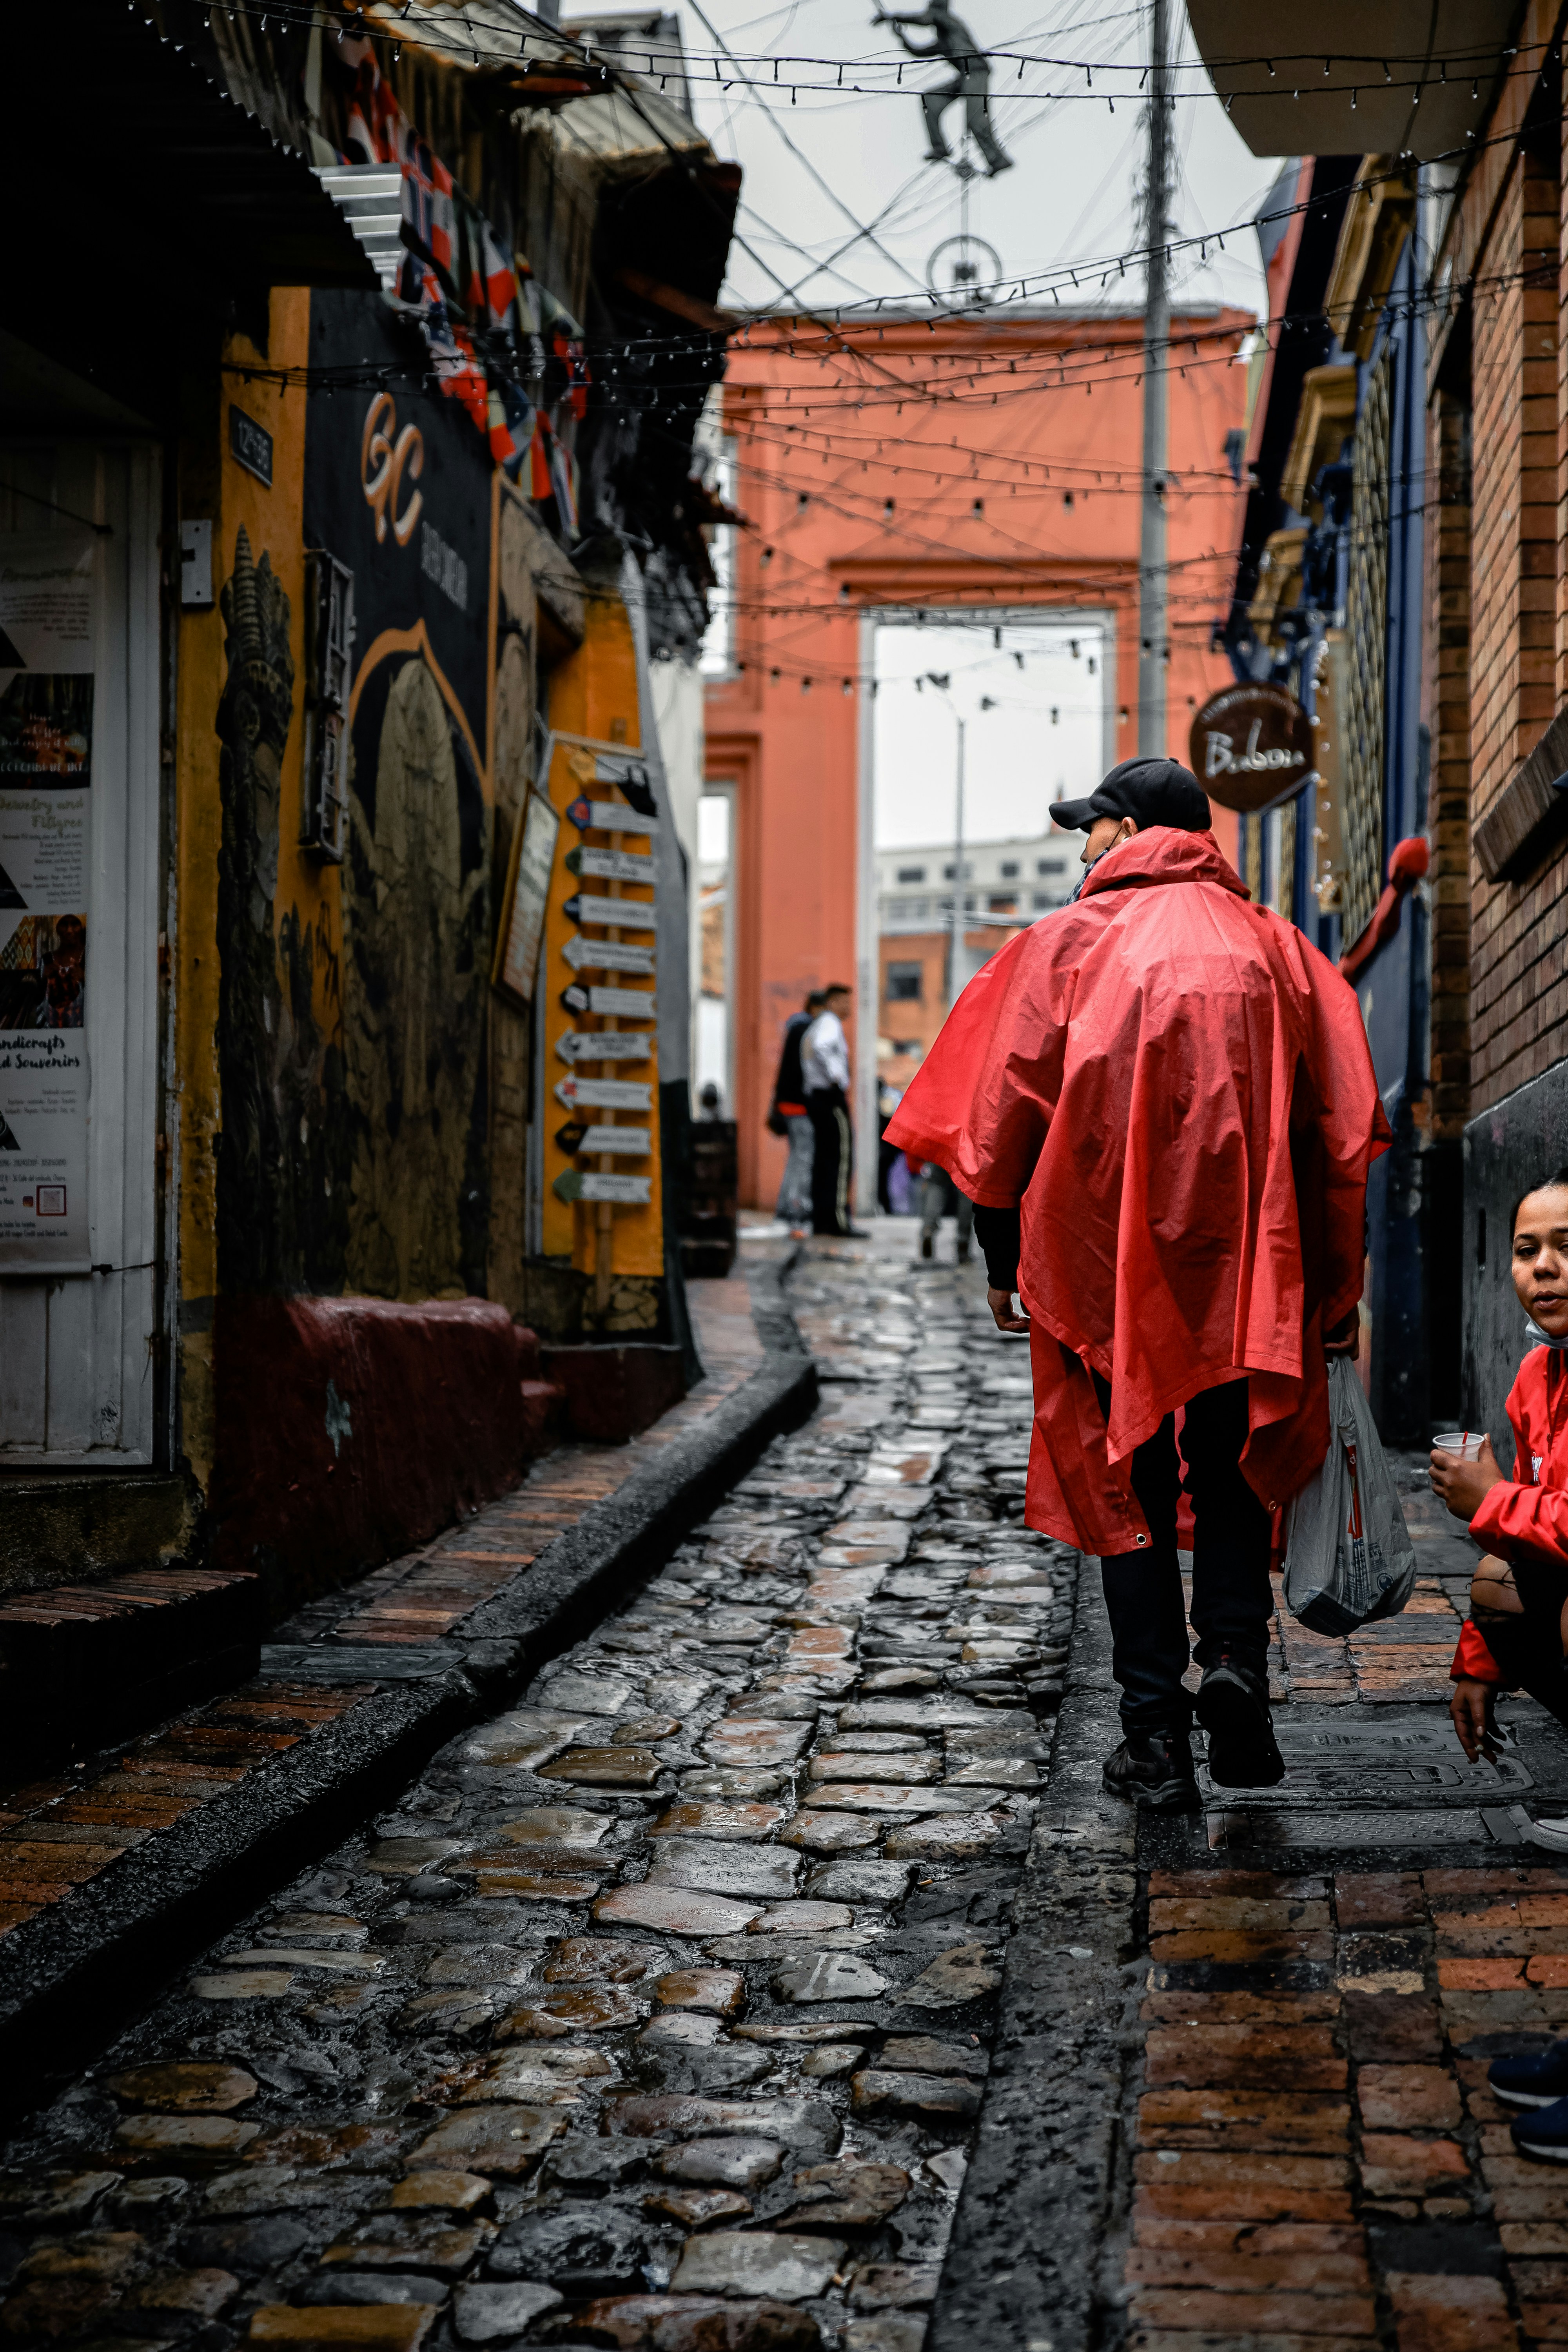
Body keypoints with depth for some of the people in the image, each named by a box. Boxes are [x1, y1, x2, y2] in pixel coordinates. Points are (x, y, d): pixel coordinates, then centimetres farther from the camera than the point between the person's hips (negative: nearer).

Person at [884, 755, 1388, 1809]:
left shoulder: (1066, 944, 1)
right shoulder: (1278, 949, 6)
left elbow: (1001, 1125, 1)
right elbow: (1344, 1137, 3)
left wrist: (1004, 1263, 11)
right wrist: (1337, 1289, 8)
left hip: (1106, 1265, -1)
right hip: (1248, 1269, 1)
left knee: (1128, 1486, 8)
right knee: (1234, 1475, 16)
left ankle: (1157, 1738, 7)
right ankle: (1236, 1657, -7)